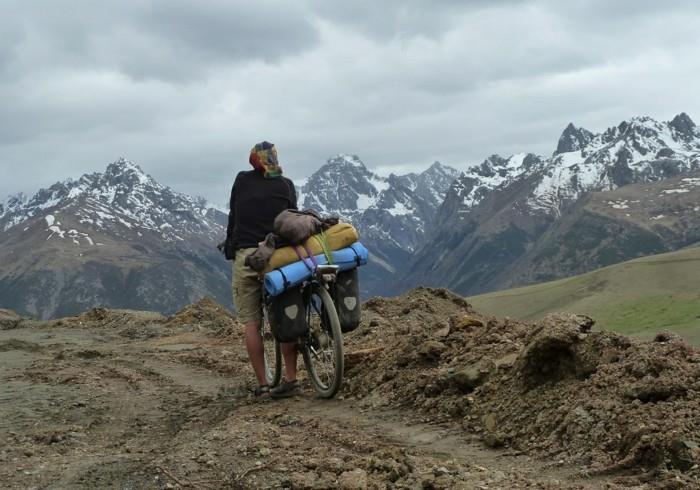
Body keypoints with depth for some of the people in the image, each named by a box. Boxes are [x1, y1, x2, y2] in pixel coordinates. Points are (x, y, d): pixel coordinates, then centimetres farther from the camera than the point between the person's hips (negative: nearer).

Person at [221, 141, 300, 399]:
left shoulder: (241, 180, 9)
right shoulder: (285, 185, 6)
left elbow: (233, 216, 13)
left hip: (245, 255, 0)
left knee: (251, 324, 5)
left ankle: (262, 385, 2)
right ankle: (290, 379, 0)